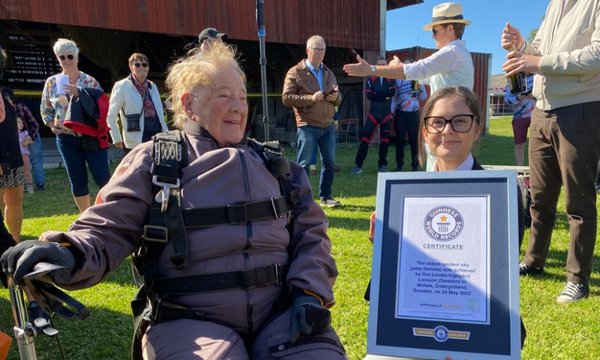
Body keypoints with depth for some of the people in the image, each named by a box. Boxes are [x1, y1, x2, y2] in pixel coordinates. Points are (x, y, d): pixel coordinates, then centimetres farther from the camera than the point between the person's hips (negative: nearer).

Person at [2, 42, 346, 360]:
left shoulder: (273, 163, 14)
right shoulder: (154, 161, 5)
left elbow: (311, 232, 12)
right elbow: (107, 230, -1)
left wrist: (311, 292, -3)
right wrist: (69, 253, -23)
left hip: (280, 316, 4)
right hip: (192, 323, -3)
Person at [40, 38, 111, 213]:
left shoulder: (89, 81, 1)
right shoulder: (52, 82, 8)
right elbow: (45, 109, 15)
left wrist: (79, 93, -18)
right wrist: (52, 126, -2)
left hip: (92, 137, -3)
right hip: (67, 139, 3)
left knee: (103, 178, -4)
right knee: (77, 180, 7)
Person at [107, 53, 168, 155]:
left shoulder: (152, 86, 14)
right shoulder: (122, 86, -3)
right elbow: (111, 116, -2)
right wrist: (117, 139, -4)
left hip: (157, 137, 5)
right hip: (135, 142, -5)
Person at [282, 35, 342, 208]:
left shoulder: (328, 73, 16)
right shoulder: (295, 72, -3)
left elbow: (338, 100, 19)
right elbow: (286, 98, -10)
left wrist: (335, 97, -6)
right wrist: (310, 98, -18)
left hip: (328, 126, 6)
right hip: (307, 126, -6)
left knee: (329, 163, 9)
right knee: (304, 164, 0)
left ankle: (325, 196, 22)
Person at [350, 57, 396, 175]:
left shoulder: (391, 79, 7)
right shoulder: (371, 79, 6)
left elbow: (392, 92, -13)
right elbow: (369, 95, -10)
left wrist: (377, 94, -13)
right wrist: (385, 96, -13)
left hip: (386, 113, 1)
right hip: (373, 113, -1)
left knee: (384, 140, 6)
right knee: (365, 138, -6)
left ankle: (382, 165, 16)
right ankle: (358, 165, -3)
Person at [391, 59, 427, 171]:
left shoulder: (418, 80, 5)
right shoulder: (398, 80, 4)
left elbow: (423, 98, 5)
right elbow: (394, 97, 6)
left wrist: (420, 88, -12)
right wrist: (391, 112, -1)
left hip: (413, 114, 0)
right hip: (400, 114, 0)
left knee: (414, 139, 2)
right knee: (400, 139, 5)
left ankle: (415, 165, 7)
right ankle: (399, 165, 12)